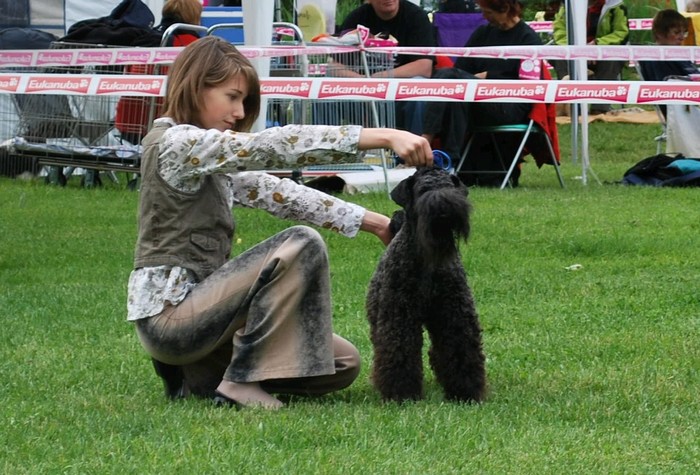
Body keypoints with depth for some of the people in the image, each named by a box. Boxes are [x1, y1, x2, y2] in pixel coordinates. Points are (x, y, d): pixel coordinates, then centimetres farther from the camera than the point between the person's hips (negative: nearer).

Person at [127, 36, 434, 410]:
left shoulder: (210, 157, 16)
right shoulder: (175, 143, -15)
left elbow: (276, 192, 14)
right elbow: (273, 146, -25)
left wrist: (374, 222, 6)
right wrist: (385, 137, -30)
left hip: (197, 302, 10)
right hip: (169, 313, -10)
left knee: (343, 363, 4)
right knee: (302, 246, -24)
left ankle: (201, 374, 11)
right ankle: (242, 382, -18)